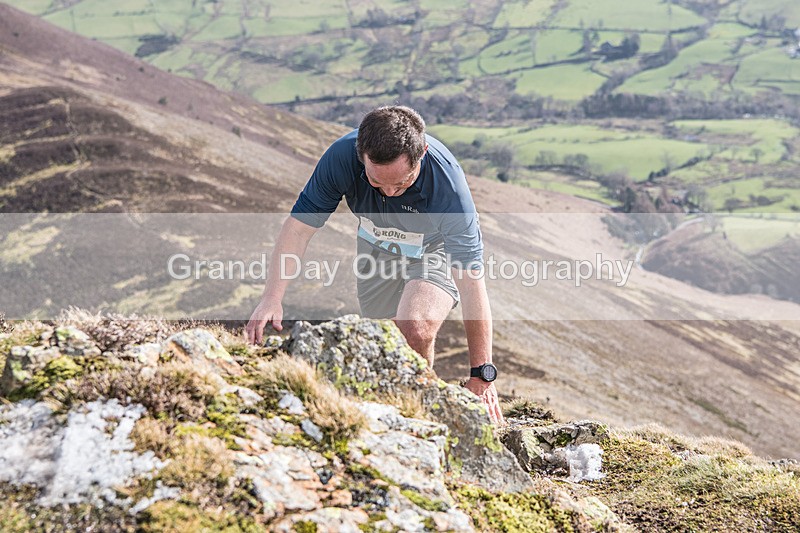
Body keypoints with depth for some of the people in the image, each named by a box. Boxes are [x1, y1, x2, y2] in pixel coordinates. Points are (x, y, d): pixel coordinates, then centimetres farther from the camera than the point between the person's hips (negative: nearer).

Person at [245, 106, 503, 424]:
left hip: (436, 249, -3)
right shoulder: (342, 156, -32)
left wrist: (481, 376, -35)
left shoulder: (447, 183, -39)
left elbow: (472, 282, -37)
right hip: (376, 247, 4)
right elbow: (298, 228, -23)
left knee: (416, 329, -28)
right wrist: (272, 299, -34)